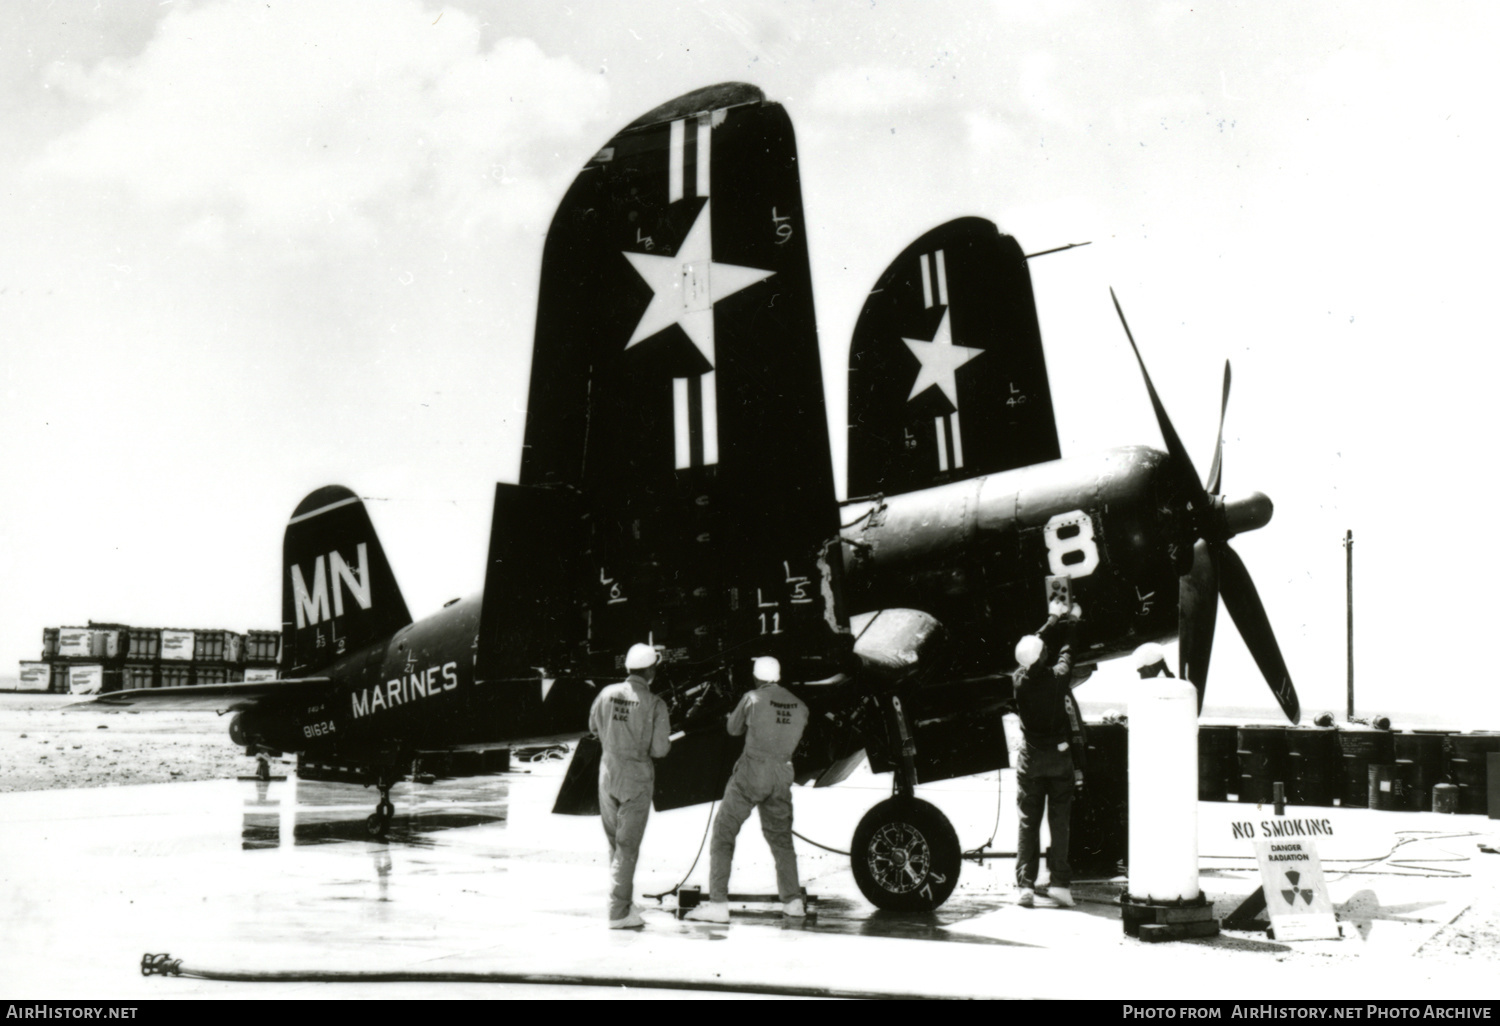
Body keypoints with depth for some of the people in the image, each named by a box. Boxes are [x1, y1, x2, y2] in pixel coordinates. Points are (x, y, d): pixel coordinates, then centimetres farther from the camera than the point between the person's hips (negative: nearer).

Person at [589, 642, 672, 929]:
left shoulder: (607, 694, -3)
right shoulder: (655, 704, -15)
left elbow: (594, 727, 12)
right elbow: (659, 750, -14)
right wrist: (666, 741, 8)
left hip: (608, 773, 4)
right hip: (637, 779, -4)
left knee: (615, 842, 17)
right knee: (627, 845, 1)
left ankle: (622, 902, 24)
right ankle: (619, 911, 3)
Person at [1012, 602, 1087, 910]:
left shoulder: (1020, 680, -7)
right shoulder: (1057, 678, -13)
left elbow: (1033, 645, 10)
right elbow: (1066, 652, 8)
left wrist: (1053, 619, 23)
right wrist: (1069, 622, 25)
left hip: (1030, 759, 2)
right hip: (1059, 757, -2)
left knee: (1028, 824, 6)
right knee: (1059, 821, 4)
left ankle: (1025, 886, 1)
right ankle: (1059, 882, 0)